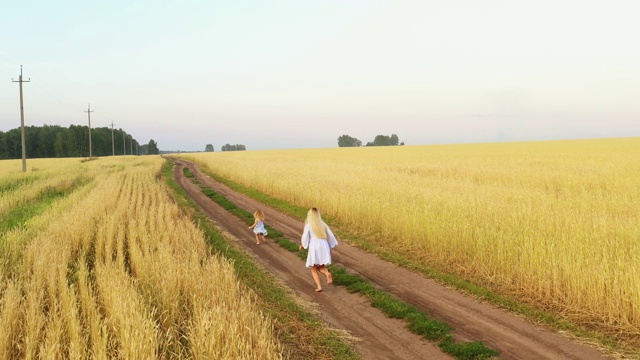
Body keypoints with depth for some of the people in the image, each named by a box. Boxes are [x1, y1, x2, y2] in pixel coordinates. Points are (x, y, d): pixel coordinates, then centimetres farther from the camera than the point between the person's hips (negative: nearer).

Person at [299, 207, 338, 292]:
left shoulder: (308, 225, -4)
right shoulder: (323, 224, 8)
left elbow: (305, 238, -4)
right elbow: (331, 236, 9)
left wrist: (302, 245, 17)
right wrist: (330, 248, 20)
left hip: (314, 248, -4)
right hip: (324, 247, 4)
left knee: (314, 269, 12)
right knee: (321, 267, 18)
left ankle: (319, 286, -3)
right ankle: (328, 274, -15)